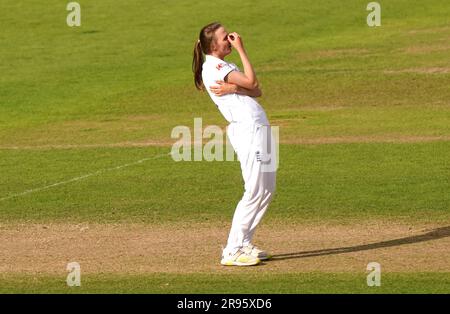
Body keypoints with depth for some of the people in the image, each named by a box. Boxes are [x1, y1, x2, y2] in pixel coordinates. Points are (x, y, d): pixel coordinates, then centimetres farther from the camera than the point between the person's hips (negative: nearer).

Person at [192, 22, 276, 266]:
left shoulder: (222, 67, 21)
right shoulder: (213, 67, -8)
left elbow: (257, 92, 9)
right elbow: (252, 82, -16)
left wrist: (233, 88, -11)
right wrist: (241, 50, -8)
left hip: (257, 128, 10)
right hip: (247, 128, -10)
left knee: (267, 190, 11)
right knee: (255, 192, -12)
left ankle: (243, 244, 16)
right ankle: (232, 252, -11)